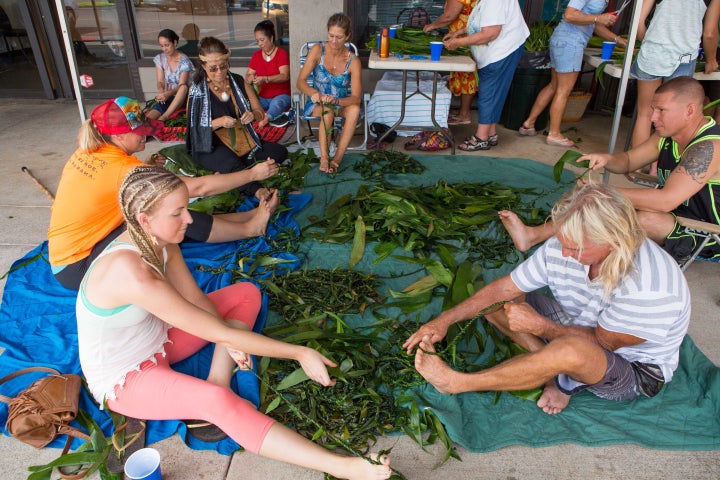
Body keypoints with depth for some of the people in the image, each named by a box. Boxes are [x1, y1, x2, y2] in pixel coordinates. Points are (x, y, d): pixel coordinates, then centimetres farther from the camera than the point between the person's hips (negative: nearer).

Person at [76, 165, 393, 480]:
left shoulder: (159, 241, -11)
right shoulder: (129, 272, -37)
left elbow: (196, 299, -5)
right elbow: (216, 332, -35)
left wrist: (230, 341, -24)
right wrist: (299, 353, -32)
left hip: (158, 341, 9)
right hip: (123, 380, -8)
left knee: (246, 294, 4)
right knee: (218, 402, -36)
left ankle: (218, 379, -14)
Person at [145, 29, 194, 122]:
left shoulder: (184, 60, -11)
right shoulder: (159, 59, 3)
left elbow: (181, 85, -17)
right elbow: (160, 82, -2)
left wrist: (168, 94, -38)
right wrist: (161, 93, -27)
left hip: (182, 97, -3)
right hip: (167, 96, 3)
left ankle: (164, 117, -46)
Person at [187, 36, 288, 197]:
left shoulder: (239, 81, 6)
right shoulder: (197, 89, -3)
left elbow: (260, 113, 9)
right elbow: (194, 128, -5)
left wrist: (252, 115, -16)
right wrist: (219, 122, -24)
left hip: (242, 141, 5)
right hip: (210, 147, -5)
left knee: (279, 152, -16)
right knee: (231, 162, -38)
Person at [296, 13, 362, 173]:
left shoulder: (353, 61, -11)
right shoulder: (317, 50, -10)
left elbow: (356, 98, -20)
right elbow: (300, 82, -15)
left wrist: (335, 100, -41)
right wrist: (313, 92, -39)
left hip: (341, 105, 1)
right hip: (317, 104, -1)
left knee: (355, 109, -32)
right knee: (327, 110, -35)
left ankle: (337, 158, -32)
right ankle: (324, 158, -33)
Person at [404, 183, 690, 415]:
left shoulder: (649, 289, -34)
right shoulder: (563, 246, -19)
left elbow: (601, 342, -22)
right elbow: (503, 288, -14)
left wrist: (539, 325, -23)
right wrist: (445, 320, -21)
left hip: (637, 371, -6)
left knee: (573, 351, -42)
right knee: (497, 303, -8)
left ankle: (458, 382, -30)